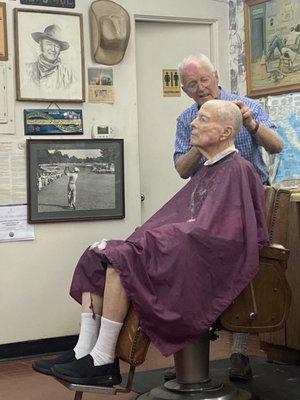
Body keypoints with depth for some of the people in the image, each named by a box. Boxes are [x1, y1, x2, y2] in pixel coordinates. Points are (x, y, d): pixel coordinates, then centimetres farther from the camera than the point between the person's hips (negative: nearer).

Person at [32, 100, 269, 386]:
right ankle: (83, 351, -10)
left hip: (204, 264, -9)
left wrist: (152, 240, -13)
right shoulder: (208, 170, 21)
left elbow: (210, 232, -18)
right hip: (179, 252, 9)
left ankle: (103, 361, -21)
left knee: (120, 260, -26)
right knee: (96, 256, -5)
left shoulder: (237, 170, -9)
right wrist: (145, 238, 2)